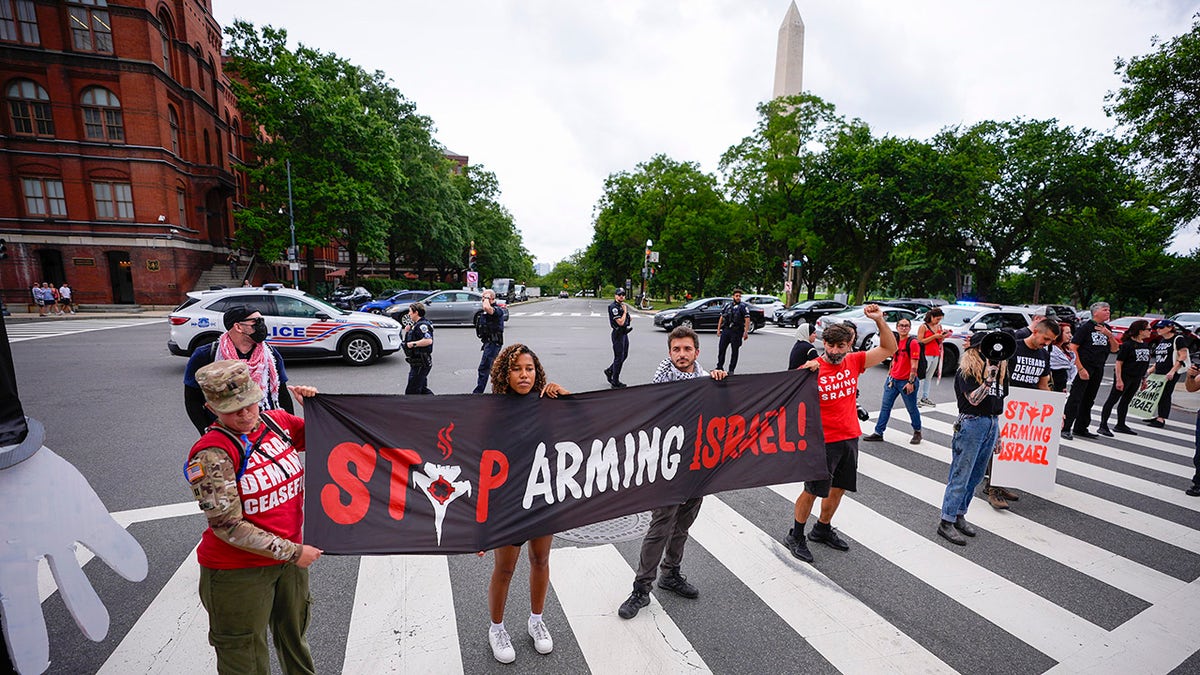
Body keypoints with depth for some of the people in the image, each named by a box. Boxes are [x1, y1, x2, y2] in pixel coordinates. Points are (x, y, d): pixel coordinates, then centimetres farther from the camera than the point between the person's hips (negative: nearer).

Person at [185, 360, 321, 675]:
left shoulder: (277, 421, -6)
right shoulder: (211, 454, -22)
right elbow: (228, 527, -21)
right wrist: (292, 552, -20)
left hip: (290, 556, 5)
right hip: (238, 571, -5)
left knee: (295, 638, 28)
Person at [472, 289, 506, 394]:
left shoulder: (497, 309, -17)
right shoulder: (490, 309, 16)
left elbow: (486, 307, -38)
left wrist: (487, 298, -22)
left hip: (493, 343, -11)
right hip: (489, 342, 11)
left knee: (483, 368, -9)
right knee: (491, 367, 18)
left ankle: (478, 392, -4)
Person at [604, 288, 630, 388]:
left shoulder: (623, 305, 13)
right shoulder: (614, 307, -17)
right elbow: (620, 322, -23)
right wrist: (625, 311, -14)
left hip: (624, 333, 9)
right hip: (618, 334, -9)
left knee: (624, 355, 16)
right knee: (619, 357, -3)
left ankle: (609, 371, 32)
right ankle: (615, 382, 6)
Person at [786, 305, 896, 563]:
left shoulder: (854, 362, 1)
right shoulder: (813, 369, -15)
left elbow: (889, 349, 5)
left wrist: (879, 321, -8)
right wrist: (805, 374, -35)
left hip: (850, 437, 6)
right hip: (824, 441, -6)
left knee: (838, 488, 18)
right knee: (812, 491, 4)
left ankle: (822, 529, 38)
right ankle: (795, 536, 21)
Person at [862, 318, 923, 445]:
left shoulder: (913, 343, -12)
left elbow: (914, 365, -15)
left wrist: (911, 382, -18)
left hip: (906, 381, -6)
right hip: (893, 379, 6)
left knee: (912, 408, 10)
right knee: (885, 407, 6)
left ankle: (917, 432, 30)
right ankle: (878, 433, 11)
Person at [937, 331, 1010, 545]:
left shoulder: (999, 368, 12)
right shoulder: (966, 371, -10)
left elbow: (999, 401, 18)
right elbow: (974, 399, -18)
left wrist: (997, 431, 18)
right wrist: (988, 378, -28)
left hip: (992, 423, 8)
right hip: (971, 423, -7)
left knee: (976, 477, 12)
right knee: (960, 475, -5)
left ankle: (959, 515, 24)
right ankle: (946, 522, 1)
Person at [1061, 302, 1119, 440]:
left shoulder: (1106, 328, 13)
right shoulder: (1086, 326, -9)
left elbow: (1114, 349, 12)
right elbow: (1073, 347, -15)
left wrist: (1109, 335, -6)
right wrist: (1081, 369, -19)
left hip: (1098, 370, 8)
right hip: (1084, 367, -8)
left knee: (1088, 400, 13)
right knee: (1075, 398, -10)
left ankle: (1080, 428, 21)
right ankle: (1066, 428, -9)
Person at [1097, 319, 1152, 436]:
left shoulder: (1146, 345, 10)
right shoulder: (1127, 344, -12)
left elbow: (1145, 363, 18)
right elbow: (1119, 362, -15)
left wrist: (1144, 379, 17)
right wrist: (1119, 380, -19)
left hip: (1136, 378, 8)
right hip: (1124, 376, -7)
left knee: (1126, 401, 14)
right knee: (1112, 400, -5)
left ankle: (1120, 425, 23)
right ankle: (1103, 426, -5)